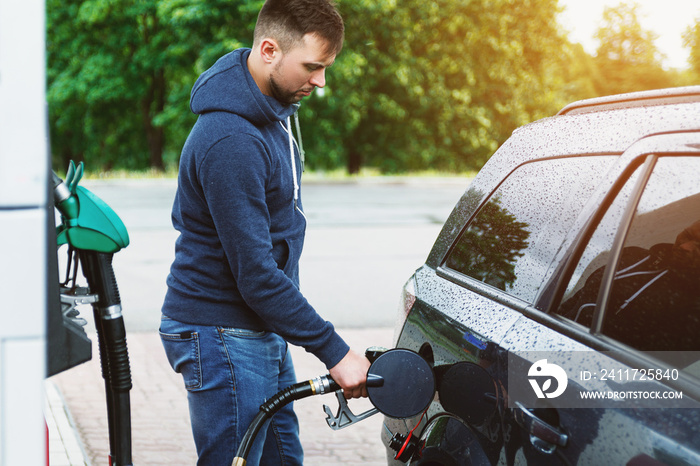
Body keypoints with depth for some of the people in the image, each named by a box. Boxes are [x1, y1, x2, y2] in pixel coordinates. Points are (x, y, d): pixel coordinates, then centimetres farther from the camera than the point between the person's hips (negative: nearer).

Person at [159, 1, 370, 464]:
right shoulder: (231, 142, -26)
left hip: (262, 332, 10)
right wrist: (334, 351, -23)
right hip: (222, 338, -10)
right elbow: (256, 274, -27)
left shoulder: (274, 110, 7)